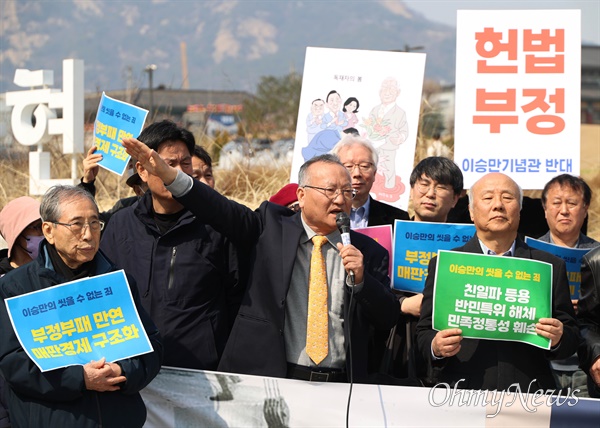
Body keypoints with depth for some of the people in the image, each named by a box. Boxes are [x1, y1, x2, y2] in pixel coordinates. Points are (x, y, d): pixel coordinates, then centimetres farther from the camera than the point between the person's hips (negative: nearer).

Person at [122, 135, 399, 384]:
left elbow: (388, 319, 6)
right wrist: (170, 177, -21)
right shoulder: (271, 226, 7)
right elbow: (223, 212, -7)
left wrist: (360, 279, -12)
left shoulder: (369, 252, 10)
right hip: (267, 377, -1)